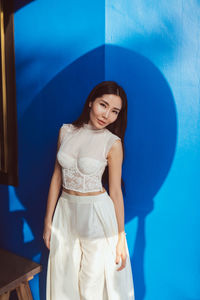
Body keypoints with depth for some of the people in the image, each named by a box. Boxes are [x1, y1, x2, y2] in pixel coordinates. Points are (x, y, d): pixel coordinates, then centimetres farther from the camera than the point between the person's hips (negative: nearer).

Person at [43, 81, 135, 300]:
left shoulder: (113, 143, -13)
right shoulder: (66, 131, -2)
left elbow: (115, 192, -9)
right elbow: (57, 176, 3)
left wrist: (121, 238, -6)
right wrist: (48, 220, 6)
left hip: (97, 215, -4)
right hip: (65, 210, 4)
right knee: (64, 281, 19)